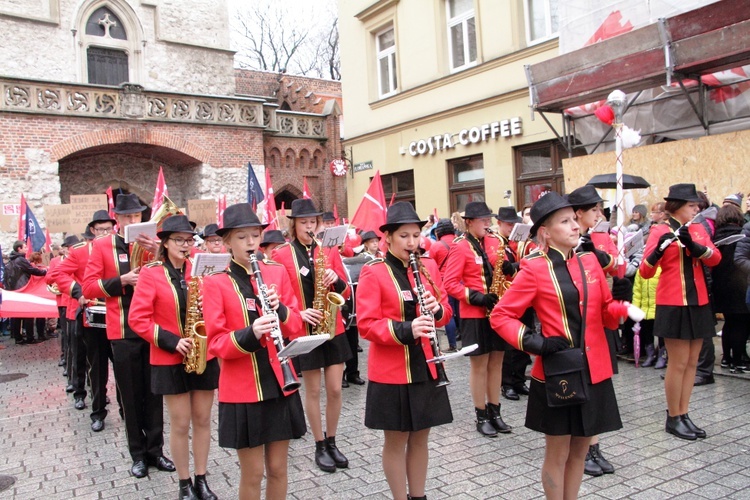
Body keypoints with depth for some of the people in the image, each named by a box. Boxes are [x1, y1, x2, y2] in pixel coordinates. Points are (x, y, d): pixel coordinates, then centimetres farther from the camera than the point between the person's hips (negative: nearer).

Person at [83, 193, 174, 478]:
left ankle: (155, 449, 21)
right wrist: (121, 281, -16)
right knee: (131, 395, 8)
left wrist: (157, 253, -16)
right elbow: (89, 287, -2)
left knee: (154, 391, 9)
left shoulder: (152, 242, 6)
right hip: (123, 332, -1)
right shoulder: (102, 246, 2)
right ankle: (138, 454, 21)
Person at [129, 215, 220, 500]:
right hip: (170, 359, -3)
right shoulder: (151, 273, -5)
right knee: (180, 423, 5)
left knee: (203, 419, 10)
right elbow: (137, 319, -9)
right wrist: (172, 341, -17)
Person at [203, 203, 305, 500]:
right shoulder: (215, 283, -5)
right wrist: (249, 334, -28)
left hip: (279, 384, 3)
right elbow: (216, 342, -10)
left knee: (278, 468, 14)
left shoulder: (277, 272, 4)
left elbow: (296, 325, 3)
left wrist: (280, 309, -18)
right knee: (252, 472, 8)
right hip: (242, 389, -3)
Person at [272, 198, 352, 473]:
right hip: (303, 332, -3)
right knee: (313, 391, 7)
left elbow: (346, 292, 5)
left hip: (333, 328, 3)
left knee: (335, 390, 7)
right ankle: (320, 446, 23)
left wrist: (337, 280, -15)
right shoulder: (281, 255, -4)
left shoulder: (329, 250, 5)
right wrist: (298, 313, -19)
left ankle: (332, 442, 26)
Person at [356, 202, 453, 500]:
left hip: (425, 367, 5)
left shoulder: (428, 267, 6)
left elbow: (446, 311, 11)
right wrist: (406, 330, -29)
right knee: (396, 440, 9)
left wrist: (437, 310, -13)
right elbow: (366, 325, -15)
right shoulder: (373, 273, -10)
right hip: (391, 371, -5)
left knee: (420, 437, 17)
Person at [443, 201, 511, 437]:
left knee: (496, 362, 12)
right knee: (479, 365, 3)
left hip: (497, 311, 6)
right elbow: (450, 283, -12)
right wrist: (476, 297, -21)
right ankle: (481, 416, 15)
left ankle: (495, 412, 24)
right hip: (474, 314, -6)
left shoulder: (494, 242, 9)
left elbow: (502, 270, 18)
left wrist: (509, 268, -6)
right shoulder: (460, 247, -8)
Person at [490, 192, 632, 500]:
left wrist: (625, 309, -10)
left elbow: (606, 311, 11)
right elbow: (500, 316, -8)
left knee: (580, 449, 18)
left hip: (593, 372, 5)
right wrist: (534, 342, -19)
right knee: (558, 453, 8)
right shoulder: (534, 270, -10)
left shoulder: (590, 262, 6)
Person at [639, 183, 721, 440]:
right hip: (673, 305, -6)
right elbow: (645, 272, -14)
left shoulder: (698, 230, 11)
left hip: (698, 303, 6)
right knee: (679, 363, -2)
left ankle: (684, 415, 21)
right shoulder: (661, 231, -7)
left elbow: (715, 258, -5)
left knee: (692, 362, 10)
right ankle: (673, 418, 11)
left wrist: (693, 244, -21)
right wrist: (658, 250, -32)